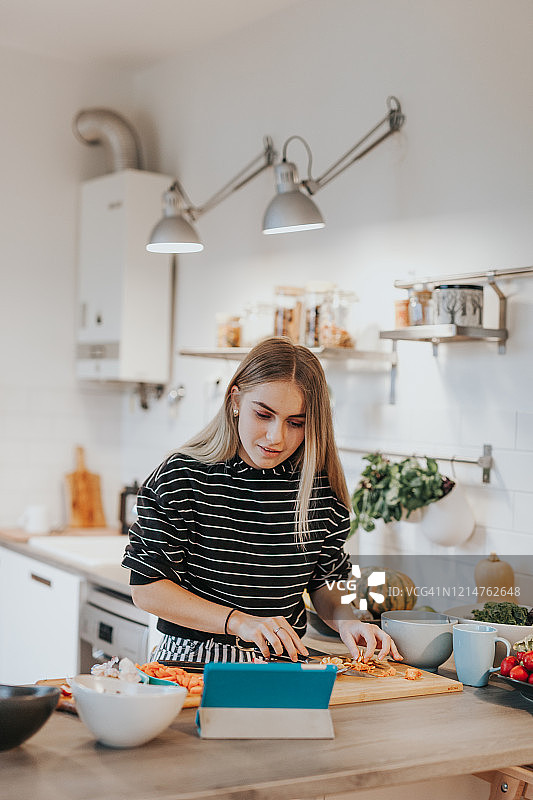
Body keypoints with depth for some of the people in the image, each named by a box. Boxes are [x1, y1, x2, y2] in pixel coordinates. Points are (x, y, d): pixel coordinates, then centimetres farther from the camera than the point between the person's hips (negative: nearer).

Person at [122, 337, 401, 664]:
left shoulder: (321, 487, 2)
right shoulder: (183, 477, -7)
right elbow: (147, 589, -8)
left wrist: (347, 621, -5)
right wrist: (239, 621, -17)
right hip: (195, 659, -5)